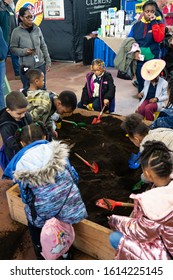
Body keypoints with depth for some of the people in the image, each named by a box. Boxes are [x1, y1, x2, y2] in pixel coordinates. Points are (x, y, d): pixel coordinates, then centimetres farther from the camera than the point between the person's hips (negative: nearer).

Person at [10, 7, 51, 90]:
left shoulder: (37, 29, 2)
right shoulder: (16, 32, -7)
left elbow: (43, 46, 8)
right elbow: (12, 48, -2)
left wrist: (48, 61, 6)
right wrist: (24, 51, -20)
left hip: (40, 64, 3)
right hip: (26, 67, -3)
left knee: (42, 88, 13)